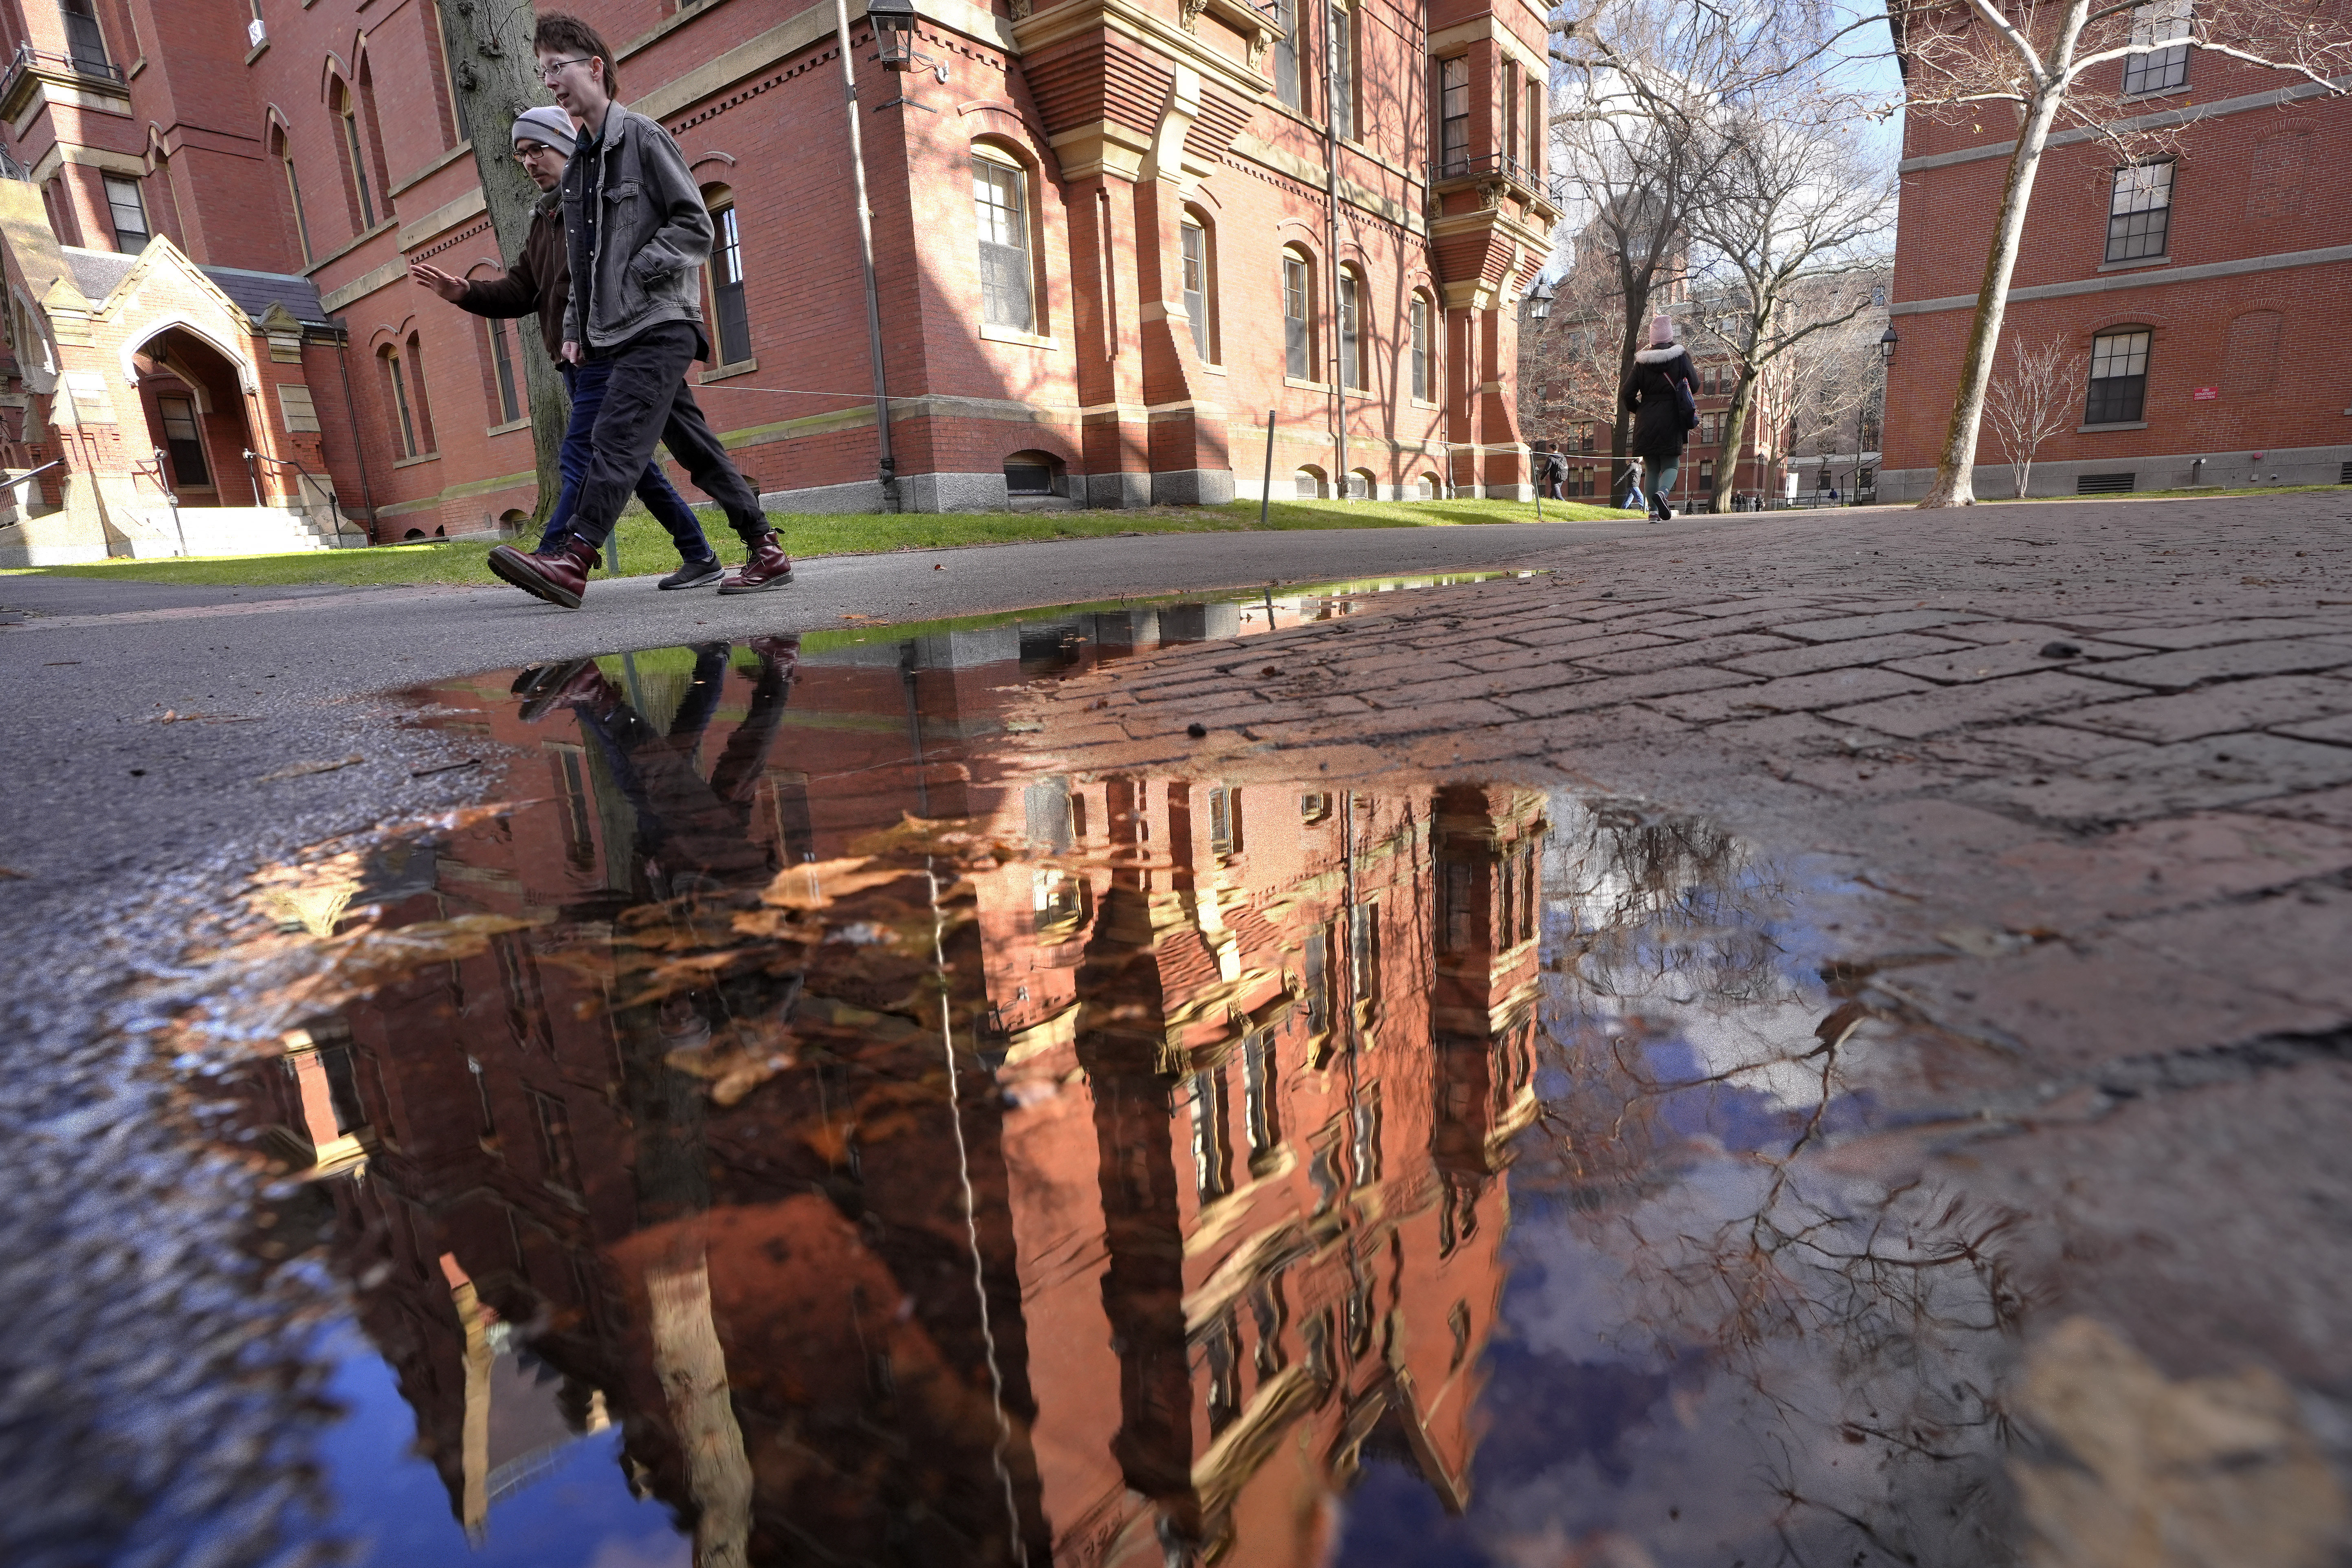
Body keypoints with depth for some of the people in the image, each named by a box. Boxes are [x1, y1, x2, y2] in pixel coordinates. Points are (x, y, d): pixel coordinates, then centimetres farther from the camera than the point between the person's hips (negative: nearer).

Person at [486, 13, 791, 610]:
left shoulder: (641, 136, 0)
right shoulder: (576, 166, 22)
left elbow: (695, 225, -7)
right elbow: (583, 263, 25)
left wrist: (637, 275, -12)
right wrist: (576, 327, 14)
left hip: (659, 322, -8)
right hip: (615, 331, 8)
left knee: (615, 439, -18)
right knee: (696, 448, 4)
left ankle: (573, 560, -25)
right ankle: (766, 551, 7)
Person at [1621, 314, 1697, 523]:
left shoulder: (1642, 362, 1)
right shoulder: (1681, 357, -1)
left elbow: (1626, 395, -2)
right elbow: (1695, 385, 7)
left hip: (1646, 422, 2)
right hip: (1671, 421, -2)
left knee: (1652, 468, 10)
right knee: (1671, 465, 6)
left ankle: (1653, 510, 2)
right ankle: (1662, 492, -25)